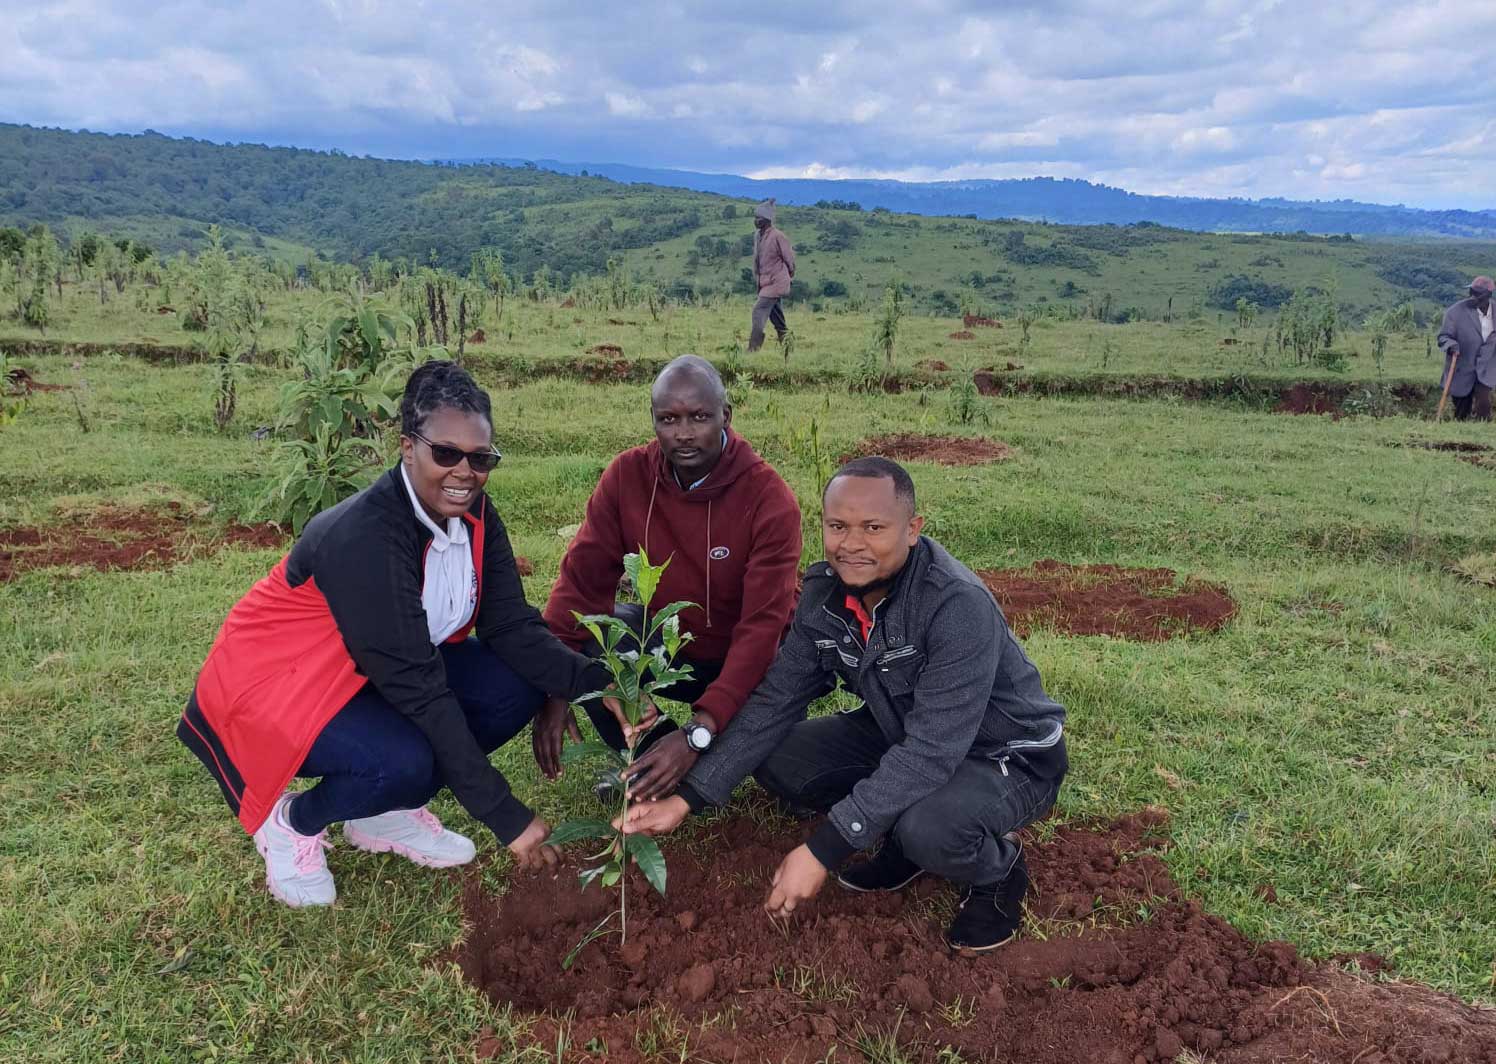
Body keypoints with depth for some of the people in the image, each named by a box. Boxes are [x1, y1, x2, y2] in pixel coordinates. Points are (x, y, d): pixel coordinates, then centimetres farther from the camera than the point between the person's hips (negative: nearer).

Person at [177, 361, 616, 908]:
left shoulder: (473, 515, -10)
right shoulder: (365, 534, -32)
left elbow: (512, 627, -11)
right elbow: (418, 690, -34)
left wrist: (597, 683, -30)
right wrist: (506, 816, -33)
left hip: (375, 673, 8)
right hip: (277, 681, -7)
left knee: (520, 683, -12)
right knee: (404, 761, -34)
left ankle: (386, 812, 6)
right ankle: (293, 821, 0)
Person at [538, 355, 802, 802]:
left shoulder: (770, 500, -24)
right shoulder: (628, 475, -13)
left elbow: (762, 625, -30)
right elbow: (582, 578, -15)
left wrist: (699, 733, -41)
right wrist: (557, 690, -28)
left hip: (741, 658, -2)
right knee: (583, 643, -25)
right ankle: (647, 752, 1)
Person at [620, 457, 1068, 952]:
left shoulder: (958, 605, -33)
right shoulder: (825, 591, -11)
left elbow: (931, 752, -36)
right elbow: (776, 700, -6)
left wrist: (823, 850, -37)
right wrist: (687, 798, -13)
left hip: (1007, 756, -6)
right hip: (902, 735, 7)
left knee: (928, 827, -36)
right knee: (775, 758, -7)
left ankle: (999, 870, -1)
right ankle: (904, 838, 11)